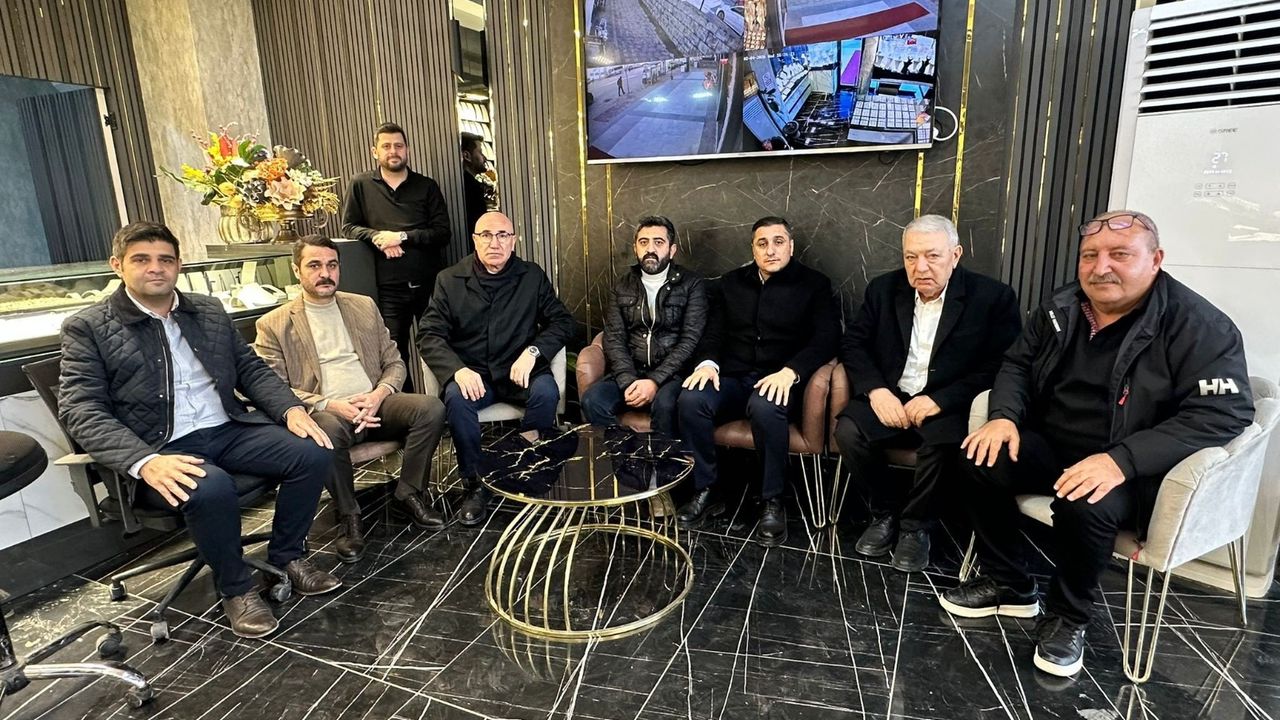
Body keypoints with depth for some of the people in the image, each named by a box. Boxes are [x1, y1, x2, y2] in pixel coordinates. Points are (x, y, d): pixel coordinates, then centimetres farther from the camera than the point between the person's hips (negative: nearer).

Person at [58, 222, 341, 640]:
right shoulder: (88, 328, 1)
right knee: (210, 488, -35)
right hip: (161, 449, -4)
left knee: (313, 453, -19)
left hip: (230, 430, 4)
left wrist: (291, 408, -6)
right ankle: (235, 587, -6)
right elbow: (81, 411, -9)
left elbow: (251, 369, 15)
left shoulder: (210, 311, 15)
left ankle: (286, 554, 5)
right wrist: (144, 461, -26)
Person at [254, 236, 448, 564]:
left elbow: (394, 362, 15)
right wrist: (329, 405, -17)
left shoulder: (364, 306, 18)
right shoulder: (274, 325, 7)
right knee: (326, 431, -38)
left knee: (431, 408, -24)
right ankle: (348, 516, -14)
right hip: (325, 412, -3)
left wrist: (379, 395, -7)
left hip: (374, 404, 3)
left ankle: (409, 493, -5)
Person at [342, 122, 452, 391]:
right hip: (389, 288, 0)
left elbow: (442, 233, 1)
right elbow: (349, 226, 9)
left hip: (429, 283, 0)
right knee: (395, 353, 4)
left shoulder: (427, 186, 8)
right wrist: (377, 237, -10)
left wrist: (402, 236, -10)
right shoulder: (361, 185, 9)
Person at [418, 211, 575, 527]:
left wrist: (533, 351, -14)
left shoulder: (533, 276, 8)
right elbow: (429, 334, 0)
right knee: (456, 398, -32)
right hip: (472, 373, 0)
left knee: (546, 392, -31)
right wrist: (458, 370, -20)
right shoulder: (450, 280, 6)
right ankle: (476, 486, -16)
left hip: (520, 370, 0)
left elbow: (562, 321, 5)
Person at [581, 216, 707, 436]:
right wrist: (629, 381, -14)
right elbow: (614, 339, 4)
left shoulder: (691, 284, 1)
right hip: (631, 372, 3)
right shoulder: (623, 287, 12)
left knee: (664, 405, -35)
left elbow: (690, 340, -8)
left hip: (672, 373, -3)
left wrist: (655, 381, -19)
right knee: (592, 400, -24)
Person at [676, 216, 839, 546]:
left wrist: (790, 371, -23)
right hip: (732, 378, 4)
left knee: (765, 407, -38)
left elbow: (826, 338, -6)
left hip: (779, 380, -3)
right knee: (690, 400, -28)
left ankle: (772, 501, -19)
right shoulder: (731, 282, 17)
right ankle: (706, 491, -12)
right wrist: (708, 362, -10)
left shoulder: (814, 283, 5)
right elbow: (715, 331, 13)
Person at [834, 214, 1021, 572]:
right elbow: (853, 343, 4)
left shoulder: (993, 297, -5)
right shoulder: (884, 289, 5)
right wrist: (875, 389, -14)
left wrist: (940, 400, -21)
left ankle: (916, 524, -4)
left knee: (942, 445, -33)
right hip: (889, 398, 3)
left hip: (948, 407, -2)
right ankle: (886, 510, 1)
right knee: (848, 431, -25)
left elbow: (999, 367, -10)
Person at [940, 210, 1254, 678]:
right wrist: (1004, 415, -11)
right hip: (1049, 446, 5)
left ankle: (1068, 617, -2)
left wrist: (1122, 459, -34)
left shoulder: (1200, 327, -14)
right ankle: (1009, 585, 3)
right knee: (980, 460, -19)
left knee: (1084, 505, -35)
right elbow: (1017, 363, 12)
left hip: (1131, 470, -5)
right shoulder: (1062, 308, 4)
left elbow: (1224, 412, -21)